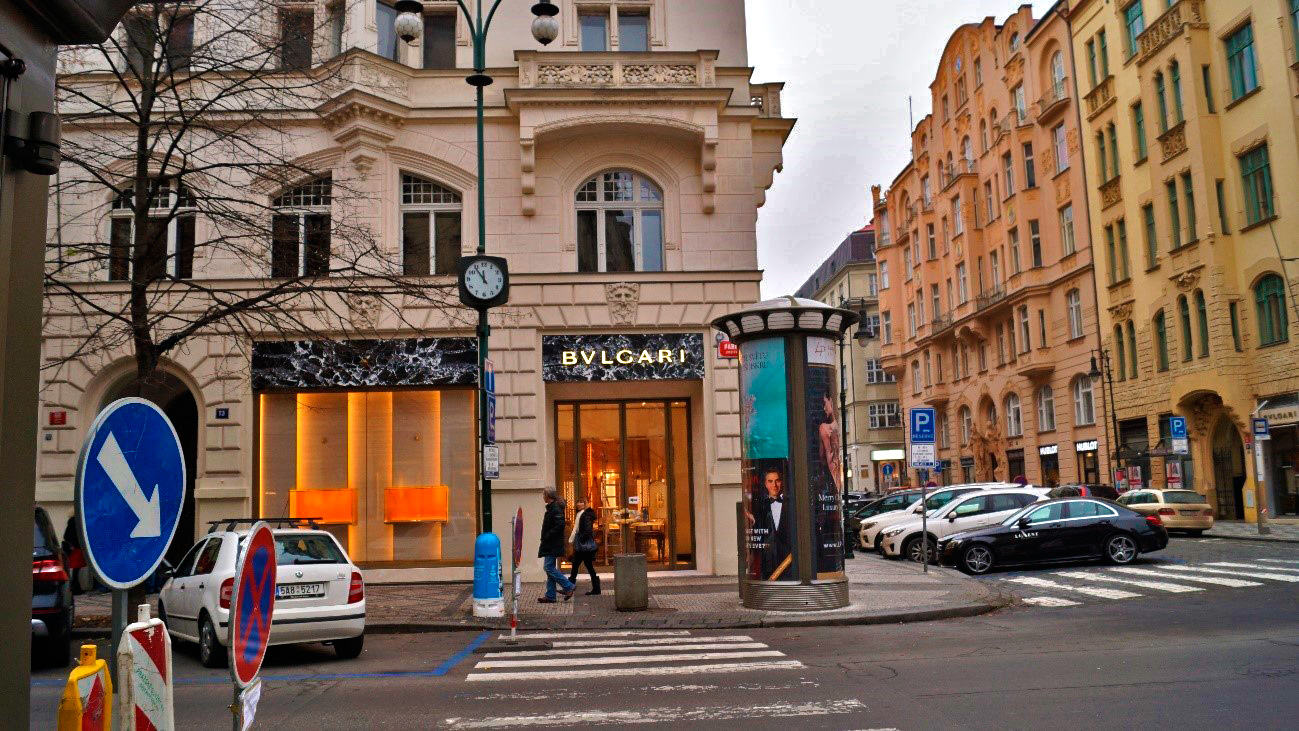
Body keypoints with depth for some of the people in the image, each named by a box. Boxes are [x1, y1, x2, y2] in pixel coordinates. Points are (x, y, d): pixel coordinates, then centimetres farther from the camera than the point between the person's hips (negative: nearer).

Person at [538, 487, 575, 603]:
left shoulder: (556, 508, -16)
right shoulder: (551, 507, 16)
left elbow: (559, 525, -25)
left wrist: (547, 537, -20)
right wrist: (545, 539, 12)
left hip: (553, 545, -10)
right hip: (550, 545, 10)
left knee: (549, 567, -11)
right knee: (550, 568, 10)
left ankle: (569, 587, -5)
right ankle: (550, 596, 13)